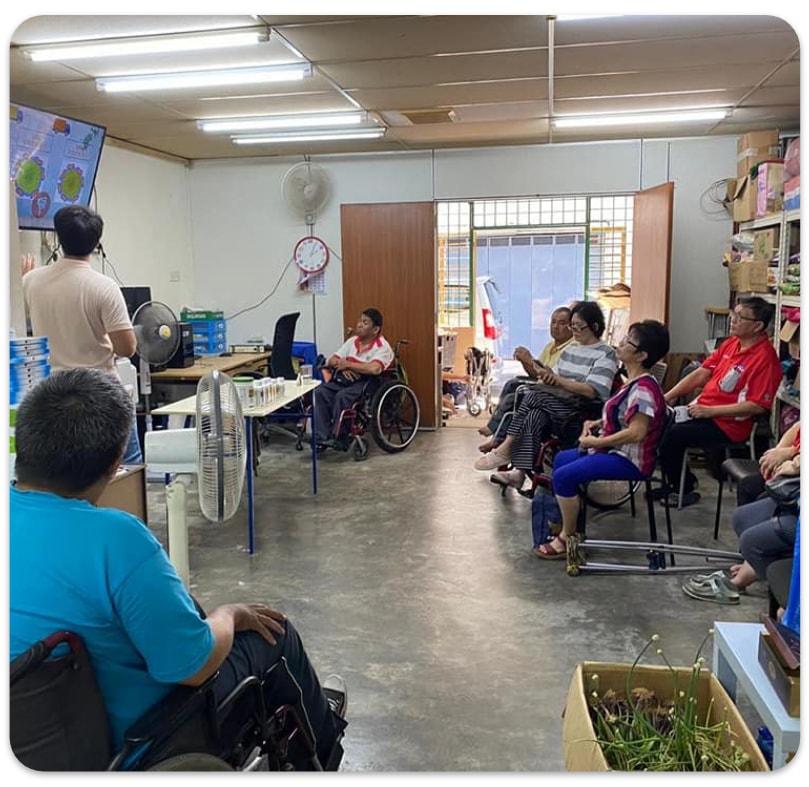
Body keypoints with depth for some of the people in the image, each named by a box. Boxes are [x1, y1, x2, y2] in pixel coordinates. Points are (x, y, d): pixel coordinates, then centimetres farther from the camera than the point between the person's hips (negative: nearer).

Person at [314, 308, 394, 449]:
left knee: (342, 396, -33)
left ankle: (337, 437, -23)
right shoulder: (352, 341, 14)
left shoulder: (382, 347, -7)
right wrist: (342, 367, -9)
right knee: (321, 391, -20)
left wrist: (348, 364, -14)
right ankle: (321, 437, -22)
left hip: (367, 382, -6)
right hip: (345, 379, 7)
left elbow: (374, 369, -26)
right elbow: (331, 361, 15)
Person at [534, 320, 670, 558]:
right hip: (617, 451, 11)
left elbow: (636, 431, -31)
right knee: (561, 459, 20)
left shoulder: (643, 387, -23)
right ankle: (563, 520, 27)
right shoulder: (634, 382, 9)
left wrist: (596, 441, -22)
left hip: (630, 460, -11)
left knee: (563, 476, -20)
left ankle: (568, 538, -5)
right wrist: (597, 423, 5)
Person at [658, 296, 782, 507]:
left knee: (668, 436, -20)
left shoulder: (765, 358, -18)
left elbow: (757, 406, -22)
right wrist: (668, 396, 0)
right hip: (703, 409, 9)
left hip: (728, 424, -9)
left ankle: (684, 491, 5)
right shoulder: (731, 343, 8)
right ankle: (676, 481, 16)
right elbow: (702, 373, 10)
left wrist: (710, 411, -21)